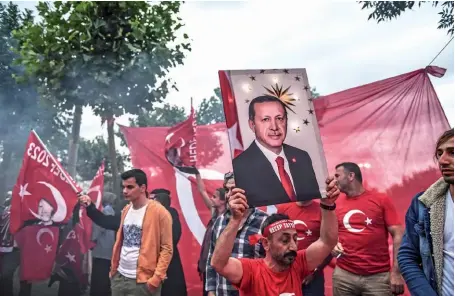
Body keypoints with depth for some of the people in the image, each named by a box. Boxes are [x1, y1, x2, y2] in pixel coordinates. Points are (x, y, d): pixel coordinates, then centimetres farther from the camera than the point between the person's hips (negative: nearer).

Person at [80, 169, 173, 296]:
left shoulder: (159, 212, -12)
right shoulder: (126, 210, 10)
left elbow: (167, 248, -12)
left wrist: (156, 278, -17)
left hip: (142, 281, -6)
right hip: (119, 276, 7)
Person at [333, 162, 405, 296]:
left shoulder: (381, 200, -1)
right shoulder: (335, 204, 5)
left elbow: (398, 235, -3)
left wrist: (396, 272, -8)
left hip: (378, 276, -2)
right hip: (343, 275, 2)